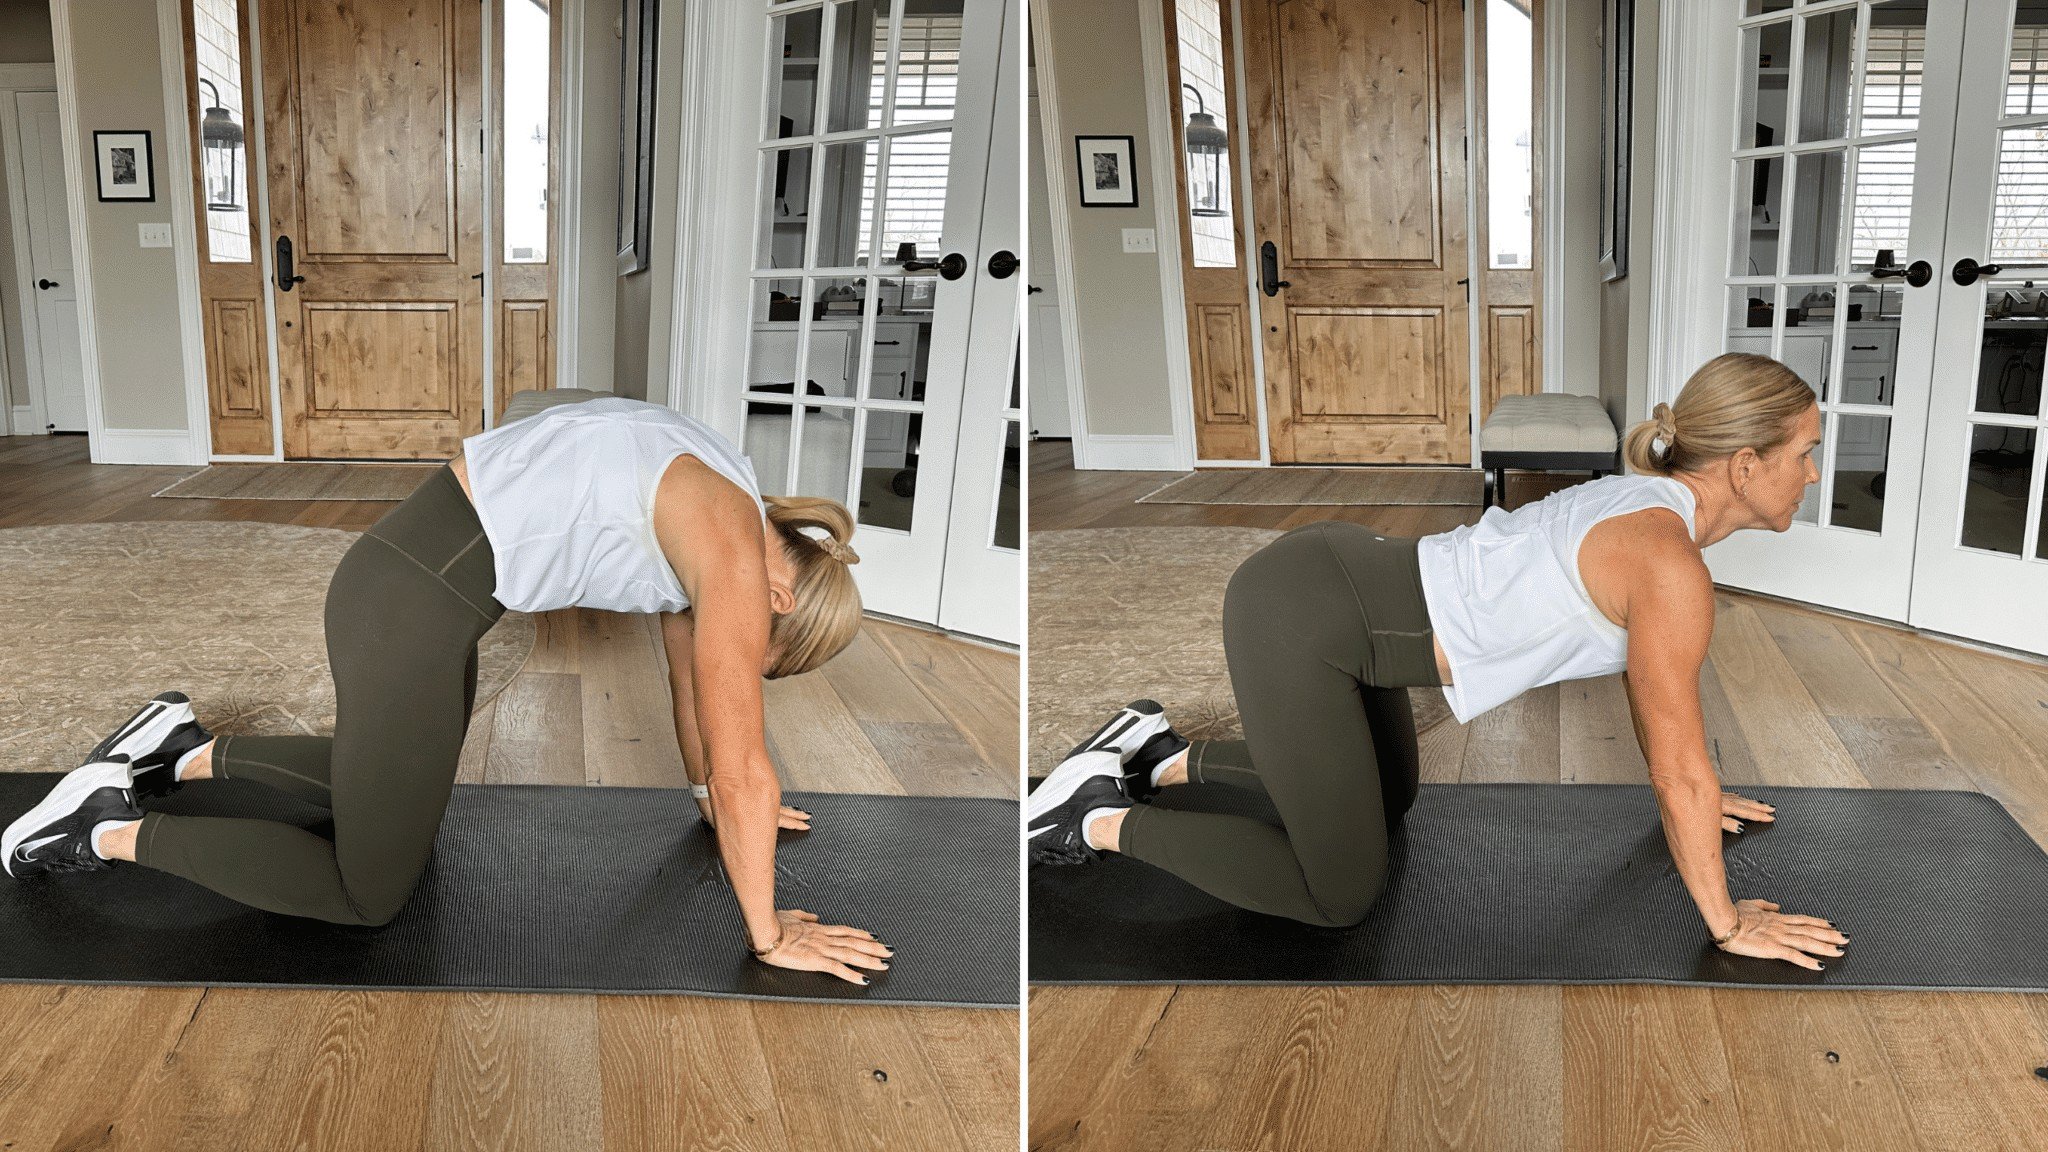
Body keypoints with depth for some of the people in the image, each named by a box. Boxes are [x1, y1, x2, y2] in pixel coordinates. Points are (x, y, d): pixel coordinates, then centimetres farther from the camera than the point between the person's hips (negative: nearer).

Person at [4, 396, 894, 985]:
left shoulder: (711, 505, 10)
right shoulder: (738, 557, -17)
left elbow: (688, 658, 25)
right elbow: (743, 767, -15)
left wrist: (716, 794, 35)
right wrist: (769, 936, -5)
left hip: (418, 567, 10)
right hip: (413, 604, -10)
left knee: (393, 787, 32)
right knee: (369, 895, 4)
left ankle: (191, 752, 31)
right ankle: (111, 831, 8)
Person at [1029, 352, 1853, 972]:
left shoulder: (1655, 506, 9)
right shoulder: (1669, 564, -19)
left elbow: (1651, 676, 25)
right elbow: (1681, 768, -14)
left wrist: (1688, 793, 34)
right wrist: (1728, 925, -3)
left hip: (1337, 576, 10)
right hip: (1297, 619, -10)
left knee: (1387, 801, 30)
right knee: (1342, 893, 0)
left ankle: (1165, 757, 29)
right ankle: (1102, 819, 5)